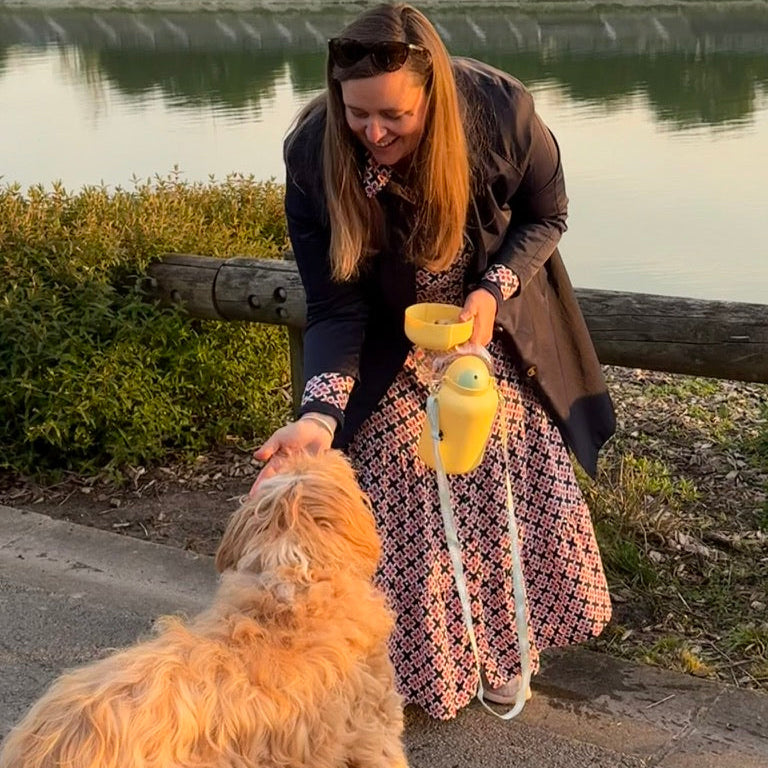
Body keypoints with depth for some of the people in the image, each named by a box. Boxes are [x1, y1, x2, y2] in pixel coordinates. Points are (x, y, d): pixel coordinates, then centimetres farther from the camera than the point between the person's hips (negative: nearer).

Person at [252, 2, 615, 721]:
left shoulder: (501, 109, -28)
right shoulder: (314, 155, -28)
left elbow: (545, 215, -8)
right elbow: (335, 306, -23)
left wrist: (492, 291, -24)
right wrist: (320, 412, -39)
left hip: (494, 326, 1)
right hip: (390, 352, -1)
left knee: (515, 490, 8)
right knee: (402, 509, 0)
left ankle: (504, 645, 34)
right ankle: (421, 660, 27)